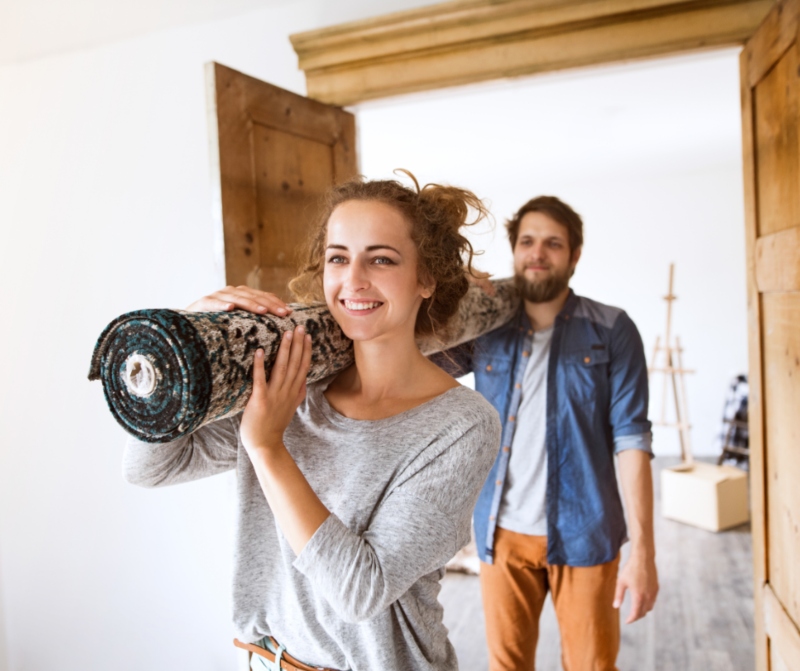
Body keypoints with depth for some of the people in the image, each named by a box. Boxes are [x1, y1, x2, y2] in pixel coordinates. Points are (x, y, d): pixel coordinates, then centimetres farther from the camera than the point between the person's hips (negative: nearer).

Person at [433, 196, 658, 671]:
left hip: (582, 533, -2)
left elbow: (631, 437, -9)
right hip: (503, 533, 2)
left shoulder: (611, 330, -4)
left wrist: (644, 551, -13)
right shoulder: (487, 330, 3)